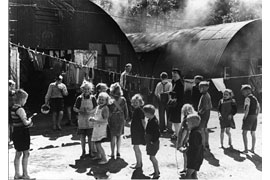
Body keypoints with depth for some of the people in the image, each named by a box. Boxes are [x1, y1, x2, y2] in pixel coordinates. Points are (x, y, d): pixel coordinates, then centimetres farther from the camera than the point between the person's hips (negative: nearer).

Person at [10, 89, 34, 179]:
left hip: (16, 133, 8)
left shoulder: (12, 108, 6)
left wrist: (27, 121, 7)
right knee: (26, 153, 4)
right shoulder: (20, 109, -19)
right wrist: (29, 121, -4)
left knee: (18, 154, 15)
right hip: (23, 134, -8)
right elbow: (25, 123, -24)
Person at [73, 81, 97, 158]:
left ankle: (91, 151, 16)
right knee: (82, 136, 5)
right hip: (82, 120, 1)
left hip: (90, 120, -1)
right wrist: (79, 111, -19)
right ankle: (83, 151, 19)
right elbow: (74, 108, 2)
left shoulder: (92, 98, 0)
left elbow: (96, 108, 2)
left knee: (90, 136, 1)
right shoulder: (79, 98, 0)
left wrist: (90, 111, -17)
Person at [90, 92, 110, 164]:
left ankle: (104, 159, -1)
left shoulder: (105, 108, -17)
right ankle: (98, 156, 37)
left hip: (101, 128, -8)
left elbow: (105, 120, -23)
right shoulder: (97, 107, 8)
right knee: (96, 143, 19)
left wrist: (95, 120, -27)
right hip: (96, 127, 8)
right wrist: (92, 119, 1)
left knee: (98, 144, -9)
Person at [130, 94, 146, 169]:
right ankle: (140, 162, 26)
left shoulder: (140, 110, -17)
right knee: (136, 147, 15)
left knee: (136, 147, -3)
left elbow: (143, 122, -16)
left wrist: (145, 131, -15)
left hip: (138, 131, -9)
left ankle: (138, 164, 8)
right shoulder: (135, 110, 9)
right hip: (135, 131, 9)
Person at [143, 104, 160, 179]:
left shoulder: (154, 122, -24)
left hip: (153, 143, -9)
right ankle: (157, 171, 32)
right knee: (152, 157, 18)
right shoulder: (150, 120, 4)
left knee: (152, 157, -1)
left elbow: (157, 133, -23)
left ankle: (156, 174, 11)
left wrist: (153, 141, -18)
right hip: (150, 141, 9)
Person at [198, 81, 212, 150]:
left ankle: (203, 145, -3)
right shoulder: (208, 95, 12)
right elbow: (210, 106, 18)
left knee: (201, 130, -5)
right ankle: (206, 145, 23)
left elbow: (205, 107, -25)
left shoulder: (204, 96, -19)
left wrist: (200, 112, -16)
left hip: (203, 114, -10)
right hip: (207, 114, 10)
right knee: (205, 130, 16)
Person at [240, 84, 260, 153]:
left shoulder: (247, 98, -13)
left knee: (244, 133, -1)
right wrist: (256, 116, 16)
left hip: (248, 117, -8)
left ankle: (246, 149, -4)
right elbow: (258, 108, 15)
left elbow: (247, 109, -22)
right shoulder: (255, 98, 12)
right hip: (254, 117, 8)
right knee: (253, 133, 13)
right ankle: (253, 149, 18)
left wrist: (245, 117, -14)